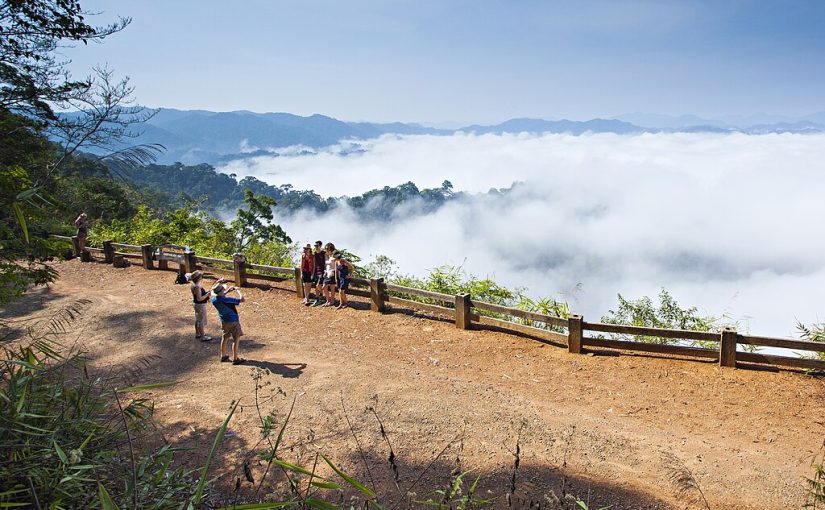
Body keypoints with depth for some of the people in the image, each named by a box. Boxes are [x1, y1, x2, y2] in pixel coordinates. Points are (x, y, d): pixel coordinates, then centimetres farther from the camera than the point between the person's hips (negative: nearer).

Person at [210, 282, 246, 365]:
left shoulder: (214, 299, -8)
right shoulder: (226, 300, -30)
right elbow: (242, 299, -29)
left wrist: (227, 291, 7)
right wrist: (238, 290, -14)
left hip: (224, 321, 7)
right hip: (233, 321, -7)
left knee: (225, 338, 22)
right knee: (236, 340, 4)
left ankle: (223, 356, 33)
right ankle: (235, 359, 9)